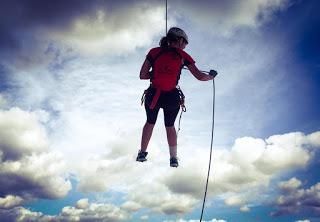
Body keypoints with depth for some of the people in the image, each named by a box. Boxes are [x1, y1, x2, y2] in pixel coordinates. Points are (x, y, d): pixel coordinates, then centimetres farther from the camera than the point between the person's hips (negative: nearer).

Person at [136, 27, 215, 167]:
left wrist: (157, 73, 10)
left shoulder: (154, 52, 1)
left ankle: (142, 153, 32)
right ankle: (173, 158, 26)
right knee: (170, 126, 22)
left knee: (150, 122, 25)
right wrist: (211, 76, 19)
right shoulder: (182, 56, -1)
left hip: (153, 95, 1)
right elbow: (200, 76, -1)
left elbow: (142, 75, -2)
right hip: (172, 97, -1)